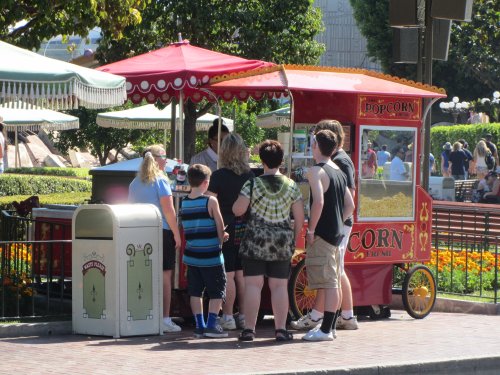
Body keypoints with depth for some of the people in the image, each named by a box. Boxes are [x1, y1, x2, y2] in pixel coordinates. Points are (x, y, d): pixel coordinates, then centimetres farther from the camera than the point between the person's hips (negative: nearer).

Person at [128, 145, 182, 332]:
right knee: (164, 275, -1)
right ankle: (165, 319, -3)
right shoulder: (160, 180, -7)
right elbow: (168, 210, -12)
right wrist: (177, 234, -7)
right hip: (162, 232, -5)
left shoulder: (134, 183, 12)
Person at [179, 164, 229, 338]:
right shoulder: (210, 201, -12)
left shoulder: (183, 203, 3)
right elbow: (220, 227, -7)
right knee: (217, 291, 5)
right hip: (211, 255, -5)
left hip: (191, 254, 5)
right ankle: (211, 324, 0)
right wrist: (220, 240, 14)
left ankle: (199, 326, 11)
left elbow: (188, 229, 10)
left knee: (195, 291, 12)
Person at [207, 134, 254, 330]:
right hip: (246, 229, 4)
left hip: (226, 228, -4)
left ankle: (227, 317, 0)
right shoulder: (250, 176, 3)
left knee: (227, 275, -2)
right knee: (241, 274, 11)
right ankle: (243, 315, 14)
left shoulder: (218, 176, -10)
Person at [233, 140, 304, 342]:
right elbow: (300, 217, 2)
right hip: (282, 241, 2)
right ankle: (281, 329, 6)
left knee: (253, 284, 1)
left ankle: (249, 329, 0)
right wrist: (294, 239, 14)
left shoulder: (252, 184, -7)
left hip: (256, 240, -2)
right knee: (280, 285, 6)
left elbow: (237, 210, -7)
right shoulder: (292, 185, 0)